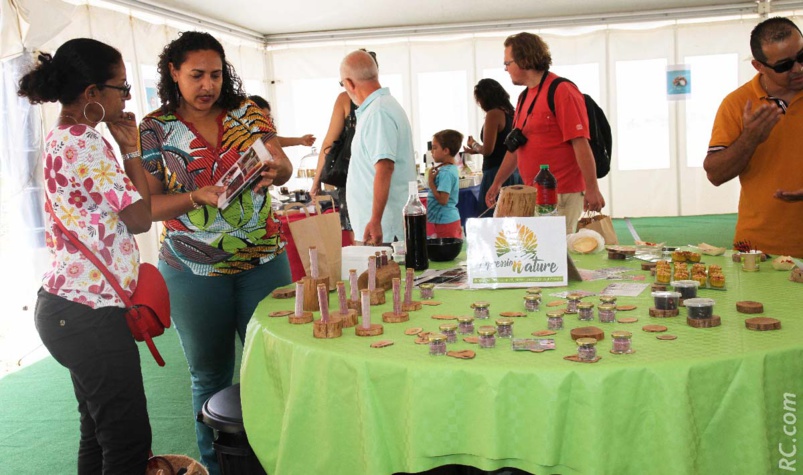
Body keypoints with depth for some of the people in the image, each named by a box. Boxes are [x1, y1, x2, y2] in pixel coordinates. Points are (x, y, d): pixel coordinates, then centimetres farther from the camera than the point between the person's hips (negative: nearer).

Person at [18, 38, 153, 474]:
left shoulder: (62, 139, 14)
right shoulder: (86, 142, -17)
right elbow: (140, 218, -12)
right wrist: (130, 149, -6)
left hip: (71, 306, 11)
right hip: (90, 314, -11)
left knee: (99, 433, 20)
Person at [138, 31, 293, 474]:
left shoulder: (247, 112, 4)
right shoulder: (155, 129, -1)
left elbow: (283, 166, -3)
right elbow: (147, 204, -4)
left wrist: (274, 170, -26)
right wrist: (197, 198, -21)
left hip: (263, 261, 1)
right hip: (193, 270, -1)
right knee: (209, 375, 12)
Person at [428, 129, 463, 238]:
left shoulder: (446, 173, -19)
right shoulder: (452, 168, 10)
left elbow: (442, 199, -23)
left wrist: (430, 181, -17)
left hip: (445, 222, -10)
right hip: (451, 218, 10)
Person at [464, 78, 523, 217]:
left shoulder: (493, 114, -10)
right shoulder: (510, 112, 13)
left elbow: (487, 150, -14)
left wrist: (474, 145, 5)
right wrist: (476, 150, 24)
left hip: (497, 173, -8)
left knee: (491, 219, -4)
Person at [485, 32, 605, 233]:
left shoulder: (562, 92, -10)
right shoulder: (525, 97, 16)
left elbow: (581, 143, -16)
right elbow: (516, 146, 23)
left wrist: (592, 189, -20)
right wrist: (497, 183, 24)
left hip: (561, 195, -8)